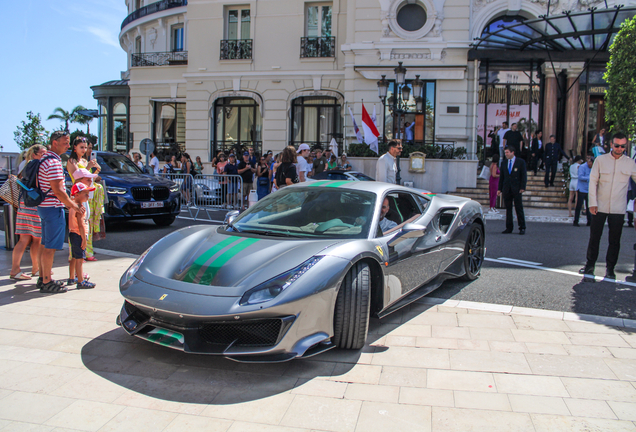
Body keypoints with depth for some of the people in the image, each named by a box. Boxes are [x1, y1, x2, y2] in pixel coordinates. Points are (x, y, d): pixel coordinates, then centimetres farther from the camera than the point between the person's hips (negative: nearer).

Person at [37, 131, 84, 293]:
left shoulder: (45, 159, 15)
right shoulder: (54, 162, -18)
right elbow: (58, 190, -22)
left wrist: (67, 202, 20)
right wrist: (73, 205, -14)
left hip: (44, 206, 11)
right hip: (53, 208, -11)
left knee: (45, 245, 16)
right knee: (50, 247, -5)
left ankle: (43, 278, 25)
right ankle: (47, 282, 0)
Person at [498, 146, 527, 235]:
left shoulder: (521, 162, 1)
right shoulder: (503, 163, 12)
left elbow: (524, 175, -2)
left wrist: (522, 188, -11)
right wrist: (500, 189, 6)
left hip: (517, 189, -4)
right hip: (506, 189, 4)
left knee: (519, 209, -1)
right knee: (508, 209, 5)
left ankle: (522, 228, 6)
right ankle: (509, 228, 11)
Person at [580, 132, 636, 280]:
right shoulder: (600, 160, 0)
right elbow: (593, 181, 0)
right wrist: (592, 203, -6)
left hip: (618, 209, 1)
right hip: (600, 207, -1)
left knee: (615, 240, 6)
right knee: (594, 237, 5)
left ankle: (610, 268, 18)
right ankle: (590, 265, 19)